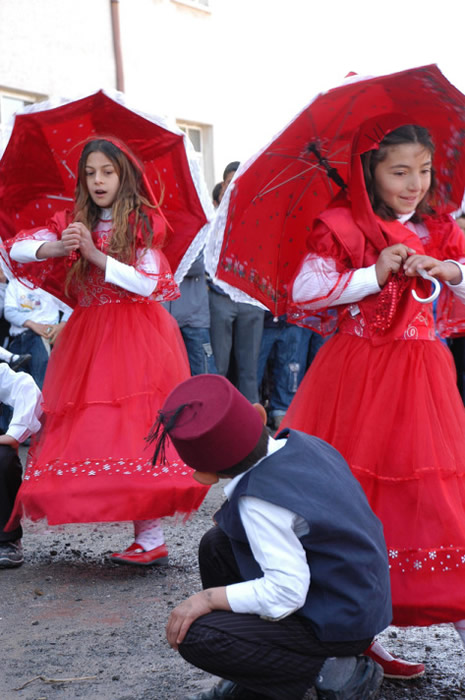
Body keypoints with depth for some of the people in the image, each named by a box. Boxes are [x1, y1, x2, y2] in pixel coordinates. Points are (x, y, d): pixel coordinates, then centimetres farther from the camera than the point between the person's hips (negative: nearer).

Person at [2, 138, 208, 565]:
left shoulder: (142, 223, 2)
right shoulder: (73, 224, 12)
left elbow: (149, 283, -10)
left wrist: (95, 254, -16)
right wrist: (55, 248, -18)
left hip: (136, 338, -4)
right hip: (88, 338, 4)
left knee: (137, 429, -13)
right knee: (86, 430, -4)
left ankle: (151, 539, -12)